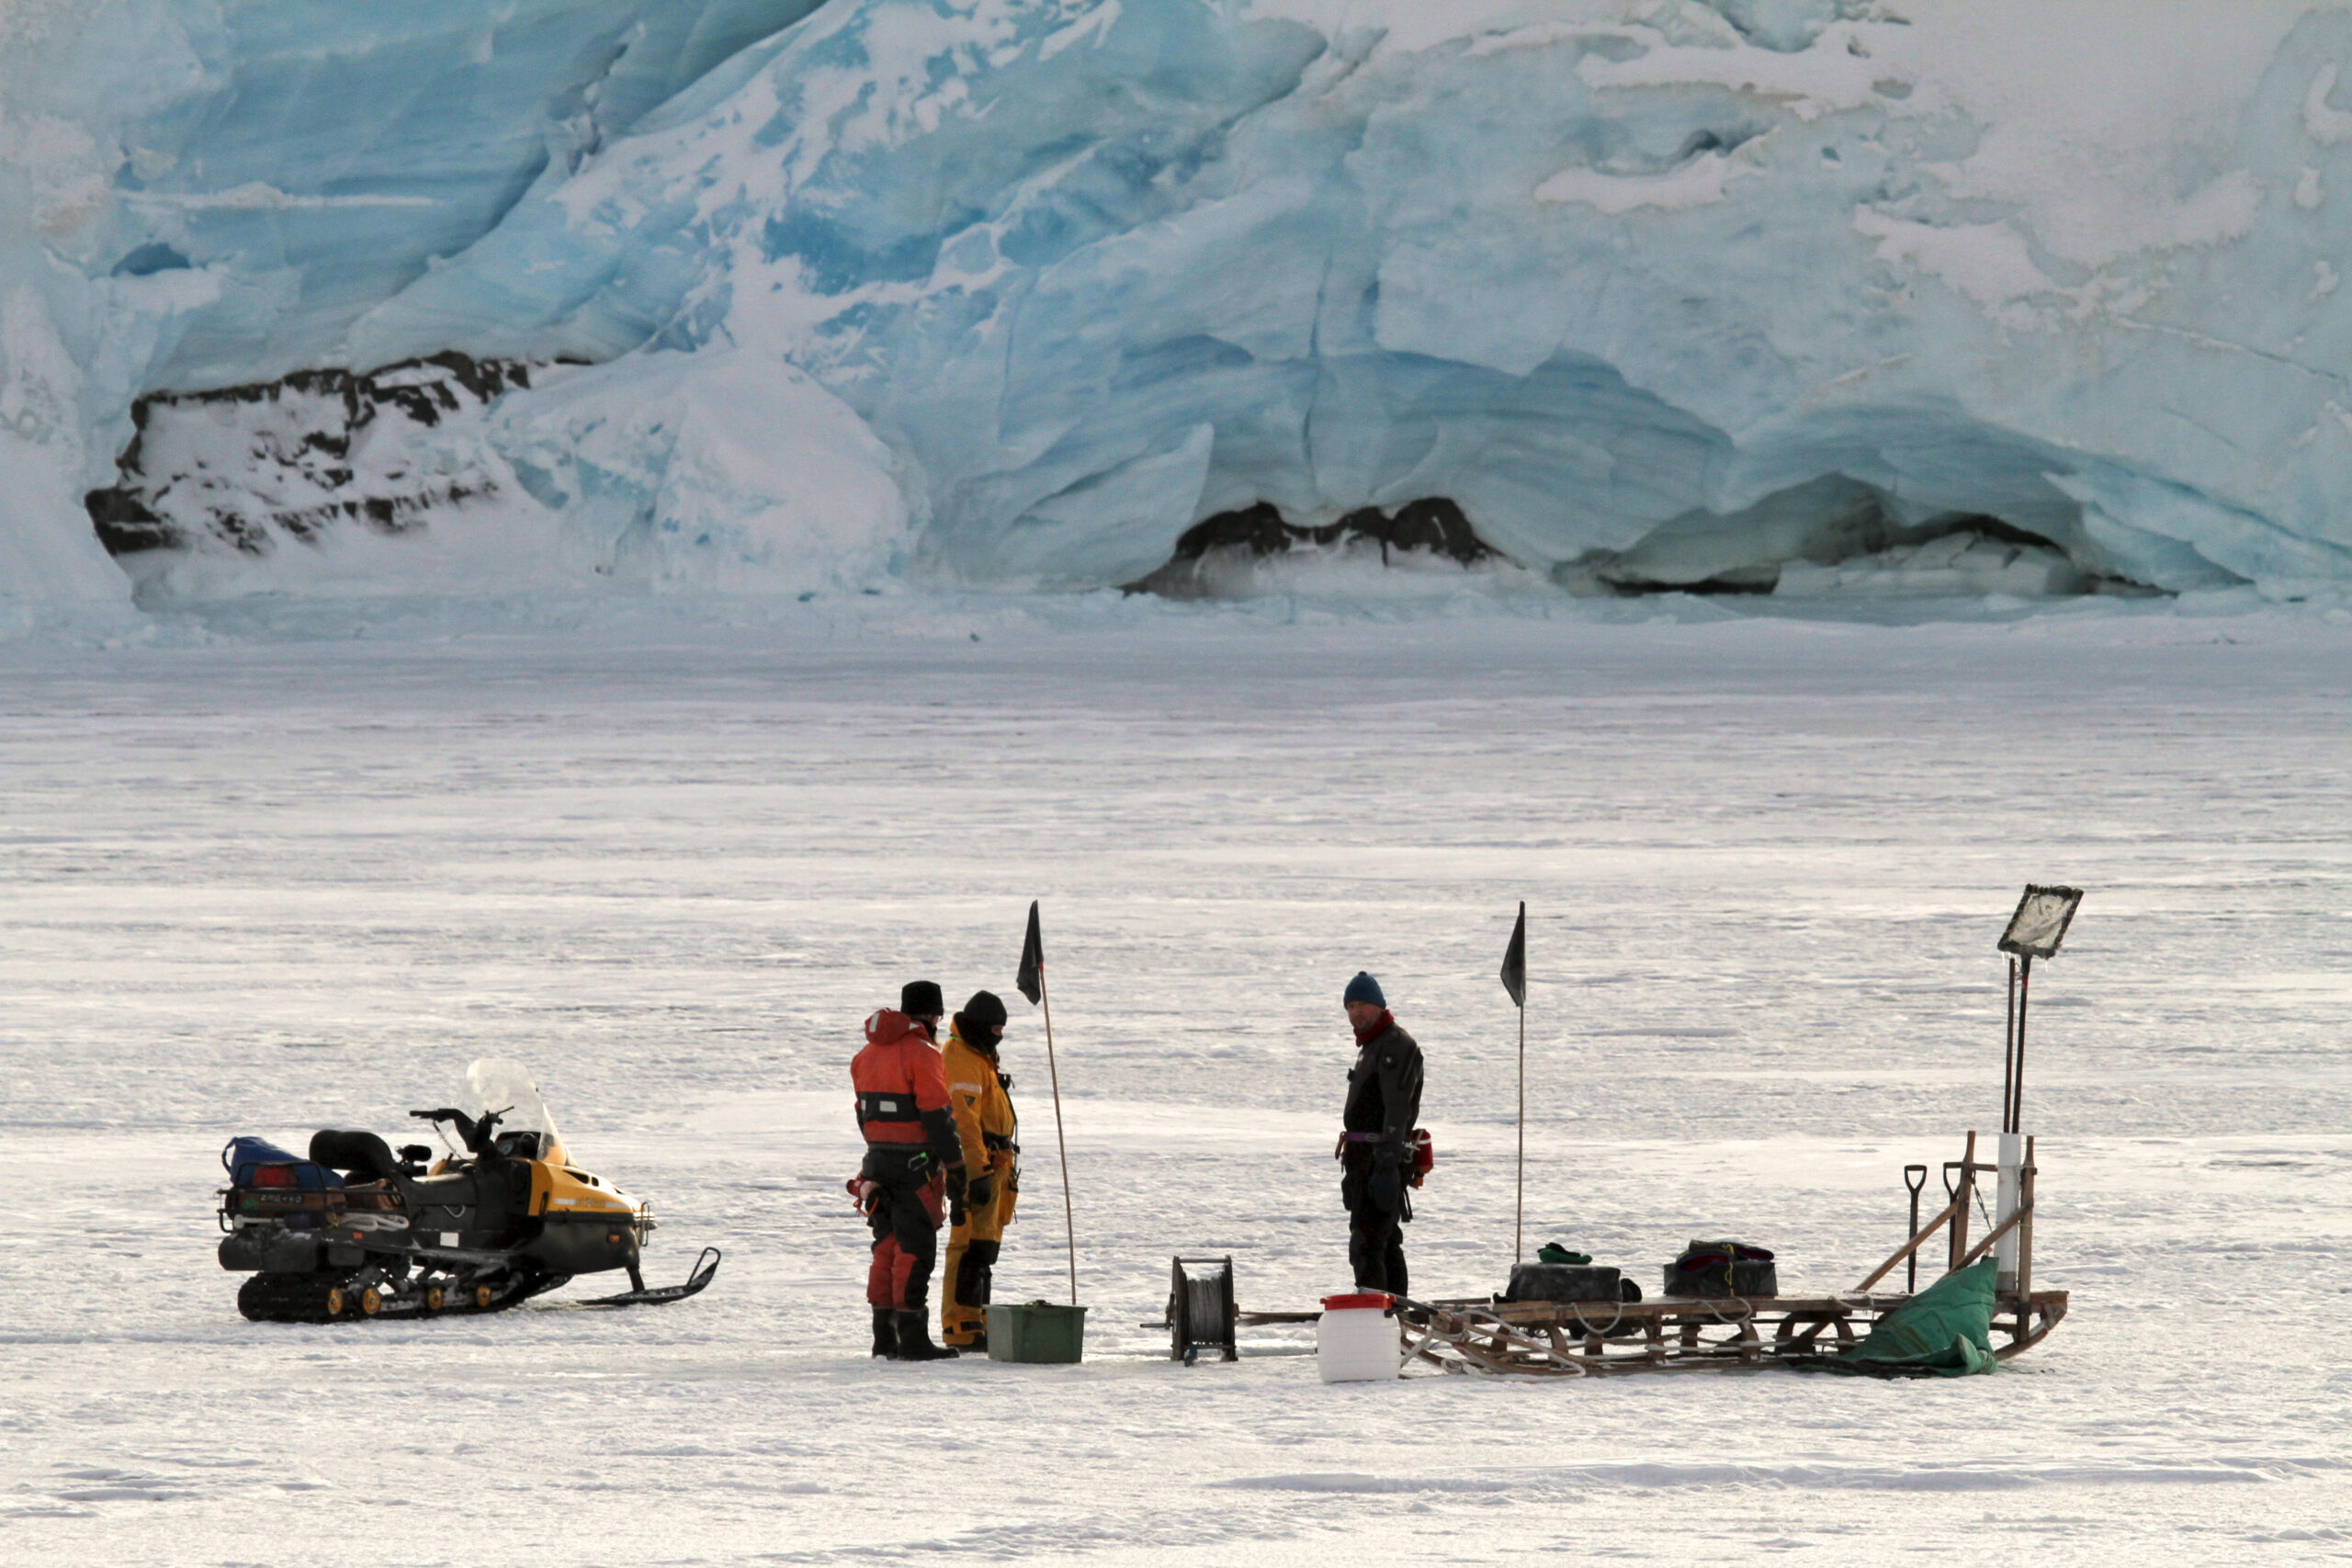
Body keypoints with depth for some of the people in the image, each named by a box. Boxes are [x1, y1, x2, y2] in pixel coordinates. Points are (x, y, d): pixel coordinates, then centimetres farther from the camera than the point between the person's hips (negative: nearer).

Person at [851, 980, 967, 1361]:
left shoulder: (869, 1054, 12)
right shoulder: (922, 1054, -13)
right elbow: (938, 1118, -16)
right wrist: (955, 1170, -11)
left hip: (878, 1158, 8)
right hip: (915, 1166, -8)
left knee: (888, 1246, 14)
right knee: (915, 1248, -6)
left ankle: (884, 1336, 16)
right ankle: (912, 1338, -9)